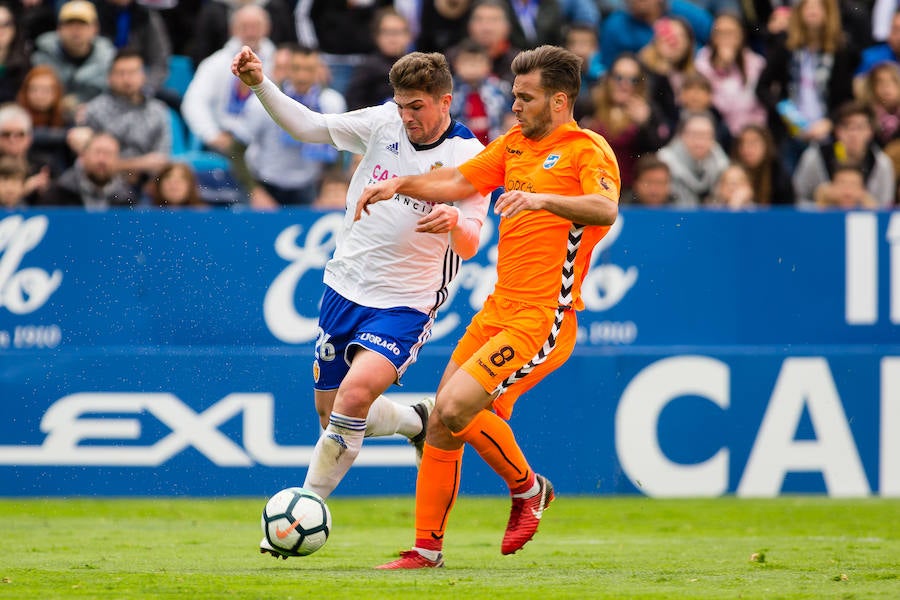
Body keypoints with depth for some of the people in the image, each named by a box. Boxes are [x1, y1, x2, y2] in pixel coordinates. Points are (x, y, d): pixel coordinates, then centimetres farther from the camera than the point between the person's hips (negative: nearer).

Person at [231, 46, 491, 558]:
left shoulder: (469, 157, -12)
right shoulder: (383, 123, -1)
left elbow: (469, 245, -18)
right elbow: (307, 126, 4)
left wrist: (455, 223, -41)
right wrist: (260, 83, -11)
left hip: (405, 304, -5)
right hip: (346, 286, 5)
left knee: (356, 392, -27)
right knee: (330, 412, 13)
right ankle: (418, 422, 42)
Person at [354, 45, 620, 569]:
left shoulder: (588, 149, -8)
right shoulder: (515, 143, 17)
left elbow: (606, 210, -26)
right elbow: (457, 181, 24)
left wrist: (542, 198, -40)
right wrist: (401, 185, 8)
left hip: (543, 319, -8)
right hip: (498, 309, 8)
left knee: (455, 407, -20)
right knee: (440, 424, 2)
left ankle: (528, 488, 3)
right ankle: (427, 550, 12)